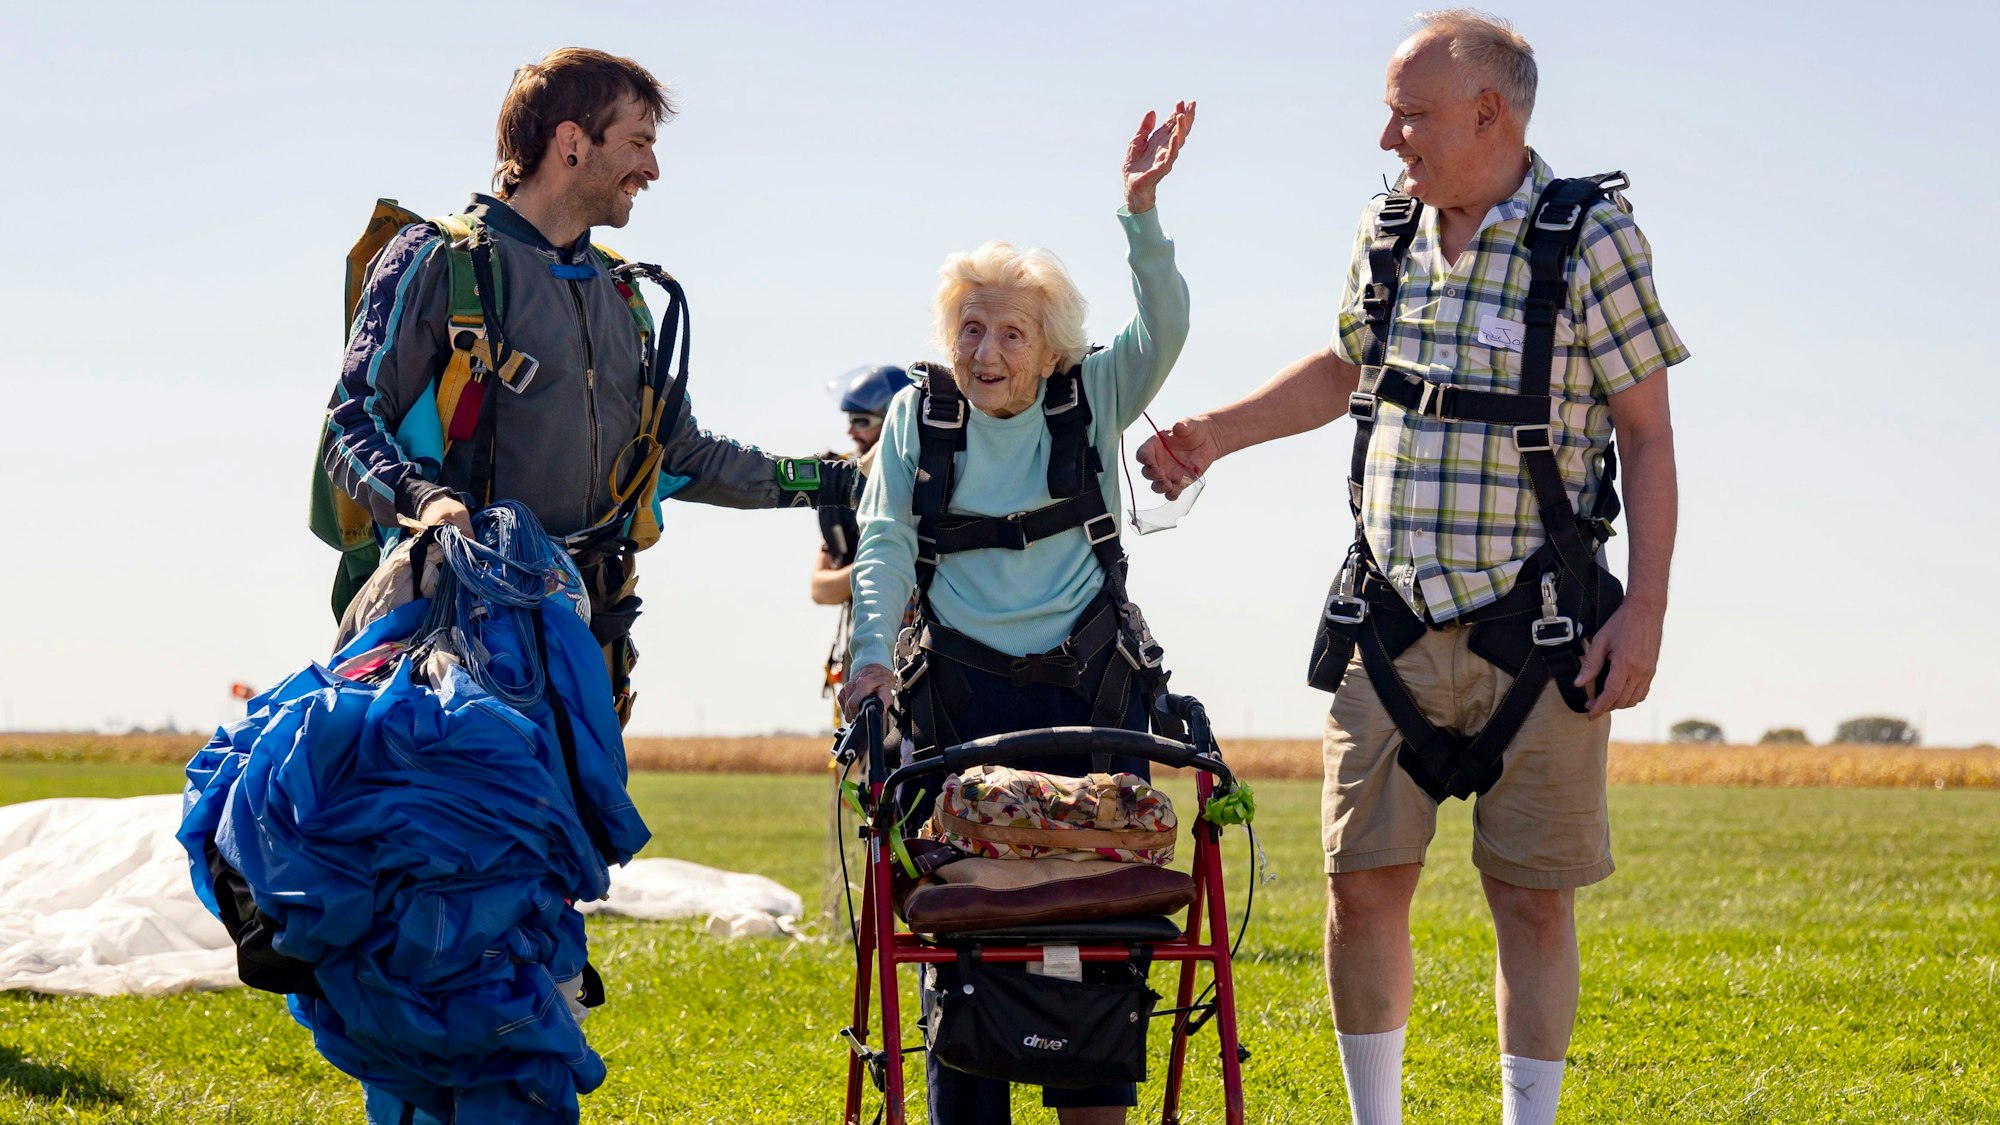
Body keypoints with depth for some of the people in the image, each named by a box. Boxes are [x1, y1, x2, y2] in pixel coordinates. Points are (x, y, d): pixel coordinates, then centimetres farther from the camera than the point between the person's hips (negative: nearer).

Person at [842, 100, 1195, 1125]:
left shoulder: (1092, 400, 4)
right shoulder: (919, 417, 5)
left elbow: (1163, 329, -11)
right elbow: (885, 542, 0)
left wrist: (1141, 208, -25)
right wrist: (873, 652, -16)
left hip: (1089, 687, 0)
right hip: (959, 687, 0)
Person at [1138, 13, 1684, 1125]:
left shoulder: (1592, 238, -7)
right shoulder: (1387, 234, 7)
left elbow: (1647, 434, -6)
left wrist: (1645, 611, -12)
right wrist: (1213, 433, 22)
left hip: (1535, 629, -4)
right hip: (1392, 623, 4)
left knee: (1533, 896, 0)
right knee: (1363, 880, 2)